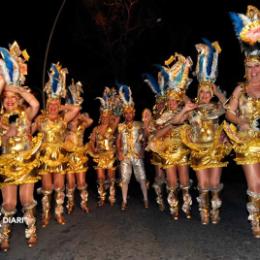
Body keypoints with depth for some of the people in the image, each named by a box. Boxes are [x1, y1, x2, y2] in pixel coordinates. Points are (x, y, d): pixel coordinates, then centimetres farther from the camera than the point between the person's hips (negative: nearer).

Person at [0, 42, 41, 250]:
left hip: (27, 163, 0)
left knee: (27, 201, 8)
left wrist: (17, 87, -15)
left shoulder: (26, 115, -1)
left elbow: (35, 104, -22)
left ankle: (31, 231, 28)